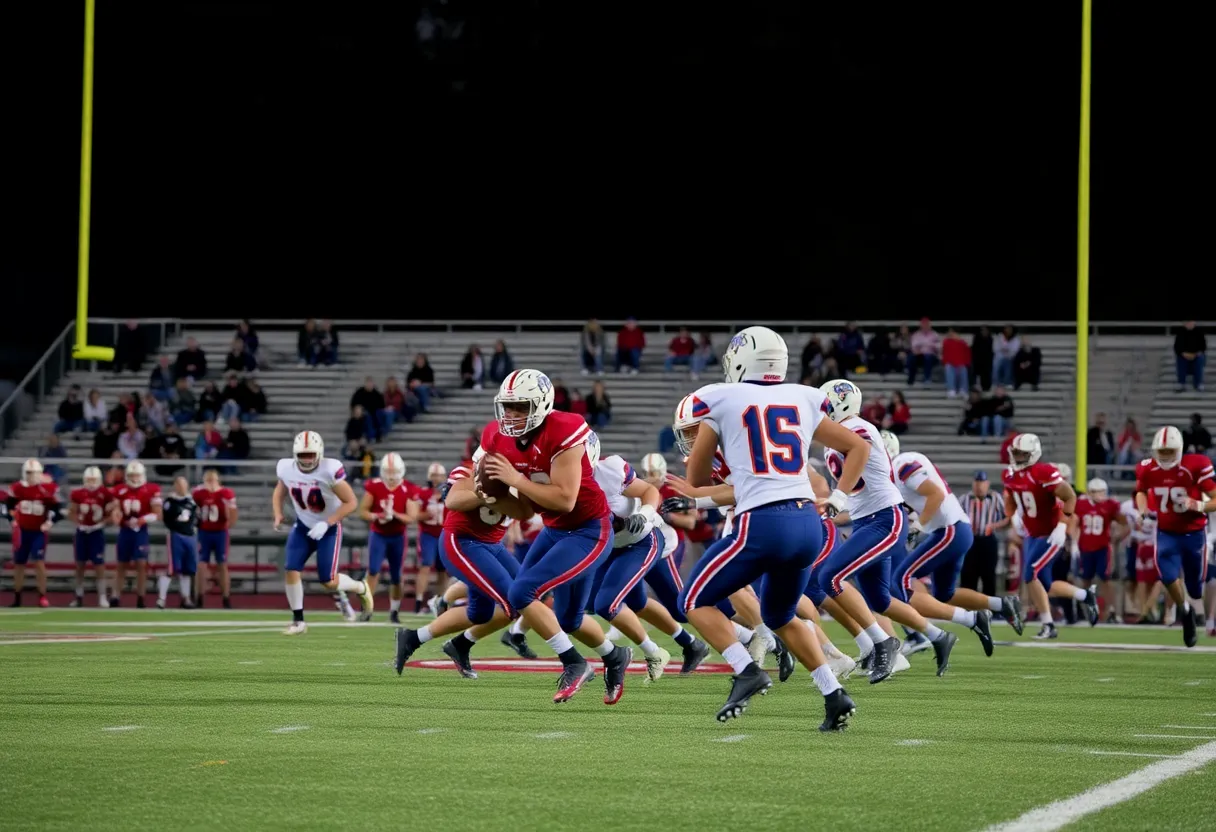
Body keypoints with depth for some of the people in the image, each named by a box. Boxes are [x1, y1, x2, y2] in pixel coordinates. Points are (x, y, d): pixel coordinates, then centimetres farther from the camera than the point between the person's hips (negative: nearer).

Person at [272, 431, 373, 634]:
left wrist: (326, 523, -27)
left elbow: (351, 502, -21)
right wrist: (278, 516, -7)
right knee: (291, 570, -11)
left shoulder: (330, 471, -28)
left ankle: (361, 588, 27)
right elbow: (279, 493, 11)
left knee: (329, 581, -6)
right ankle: (298, 621, 2)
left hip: (329, 529, -4)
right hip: (303, 527, 4)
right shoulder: (286, 469, -13)